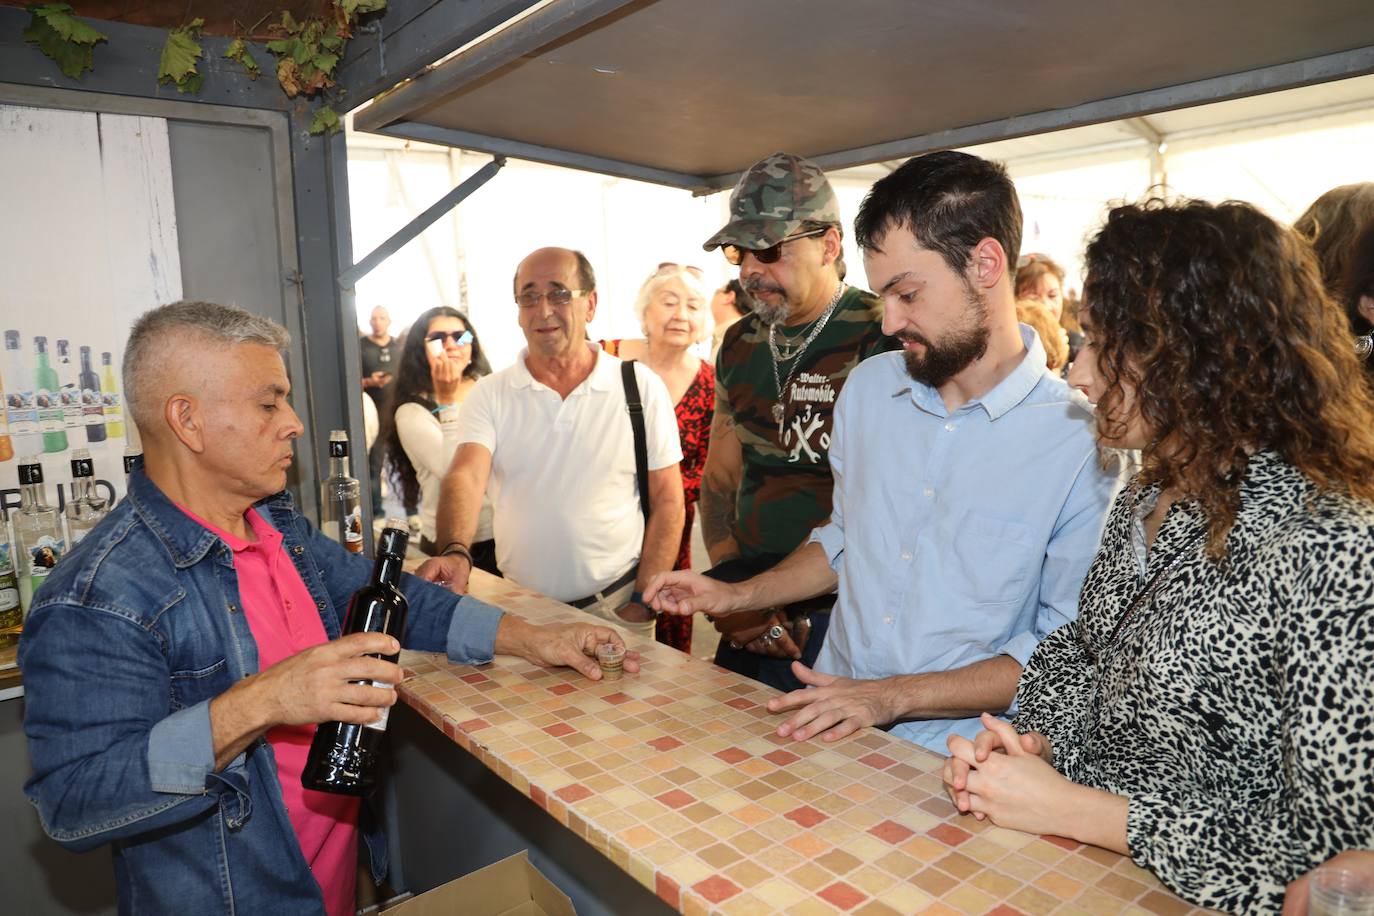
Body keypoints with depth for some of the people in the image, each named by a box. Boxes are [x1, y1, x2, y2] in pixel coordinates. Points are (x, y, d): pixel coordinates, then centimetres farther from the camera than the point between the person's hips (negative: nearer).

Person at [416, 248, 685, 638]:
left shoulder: (641, 387, -3)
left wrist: (643, 603, -8)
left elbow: (666, 501, -2)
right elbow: (465, 477, -15)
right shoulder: (489, 395, 0)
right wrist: (456, 552, -35)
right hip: (518, 607, 1)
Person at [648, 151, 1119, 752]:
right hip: (827, 726, 4)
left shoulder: (1086, 442, -12)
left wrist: (894, 696, -15)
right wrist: (734, 596, 12)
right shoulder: (869, 386, 7)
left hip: (950, 766, -4)